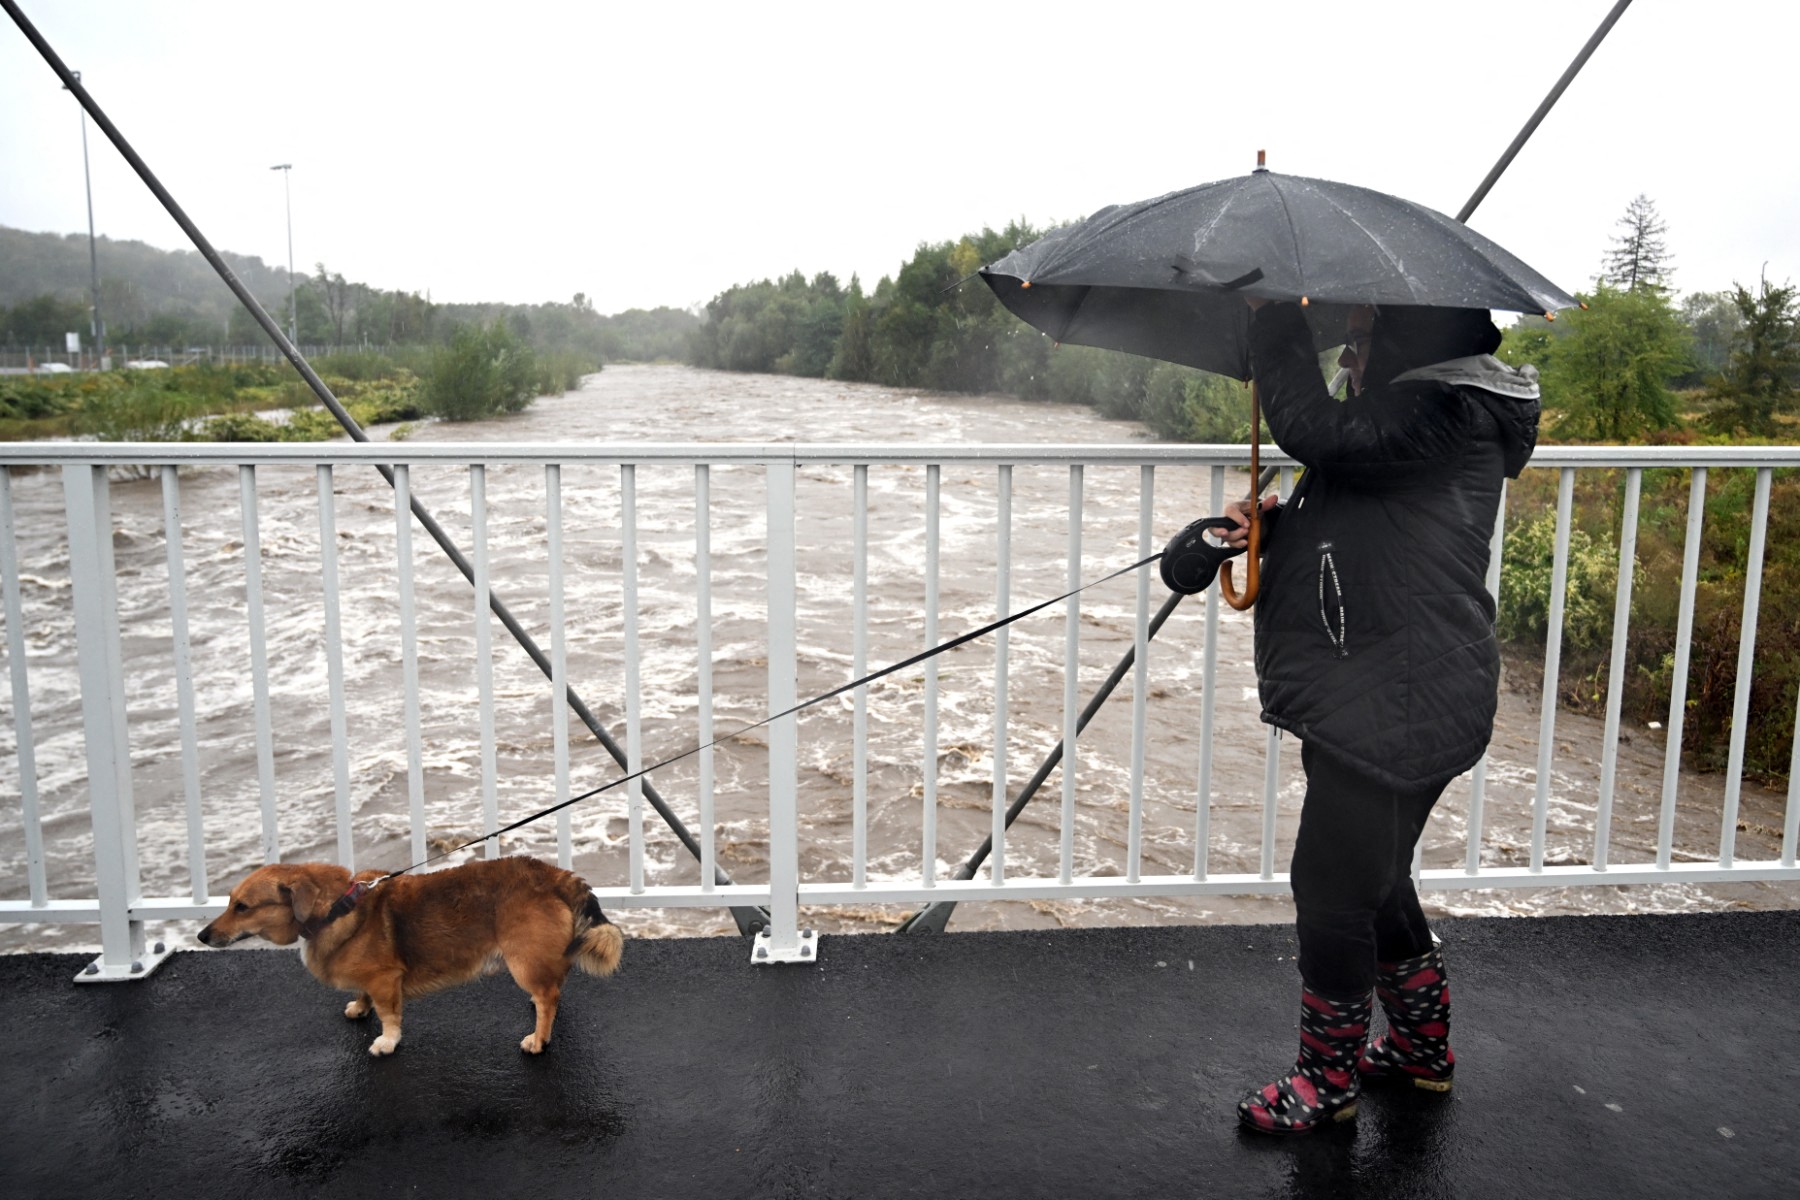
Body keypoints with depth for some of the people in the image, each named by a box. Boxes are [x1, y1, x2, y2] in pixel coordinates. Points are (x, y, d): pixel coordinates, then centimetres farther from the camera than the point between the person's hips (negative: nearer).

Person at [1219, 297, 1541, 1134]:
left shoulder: (1448, 417, -17)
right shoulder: (1430, 411, 17)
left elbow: (1319, 431, -29)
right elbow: (1349, 529, 21)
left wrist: (1275, 327, -16)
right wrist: (1271, 527, 2)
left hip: (1394, 711, -11)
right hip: (1378, 700, 11)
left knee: (1332, 887, 1)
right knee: (1374, 879, 22)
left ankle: (1329, 1079, 20)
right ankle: (1423, 1048, 40)